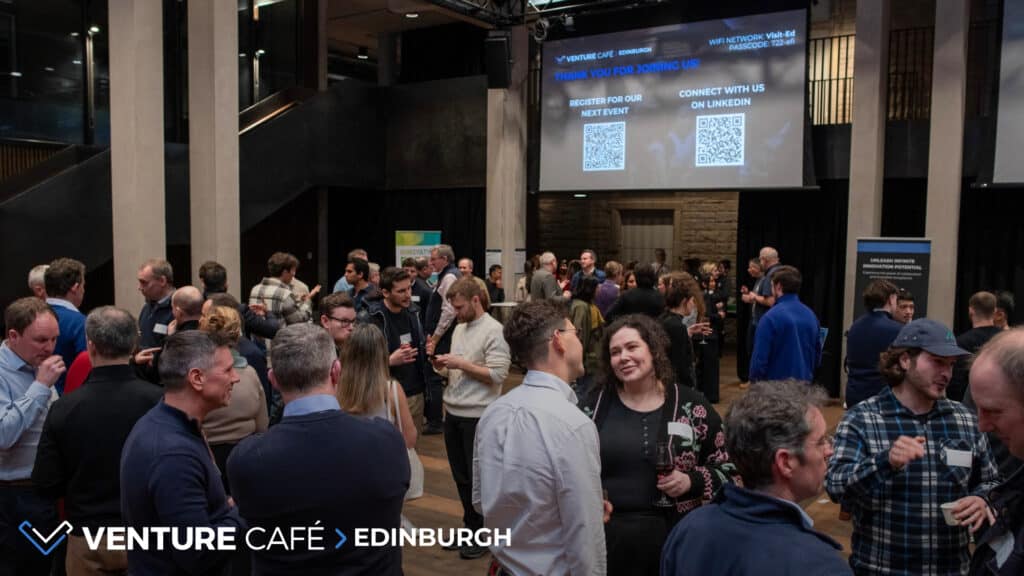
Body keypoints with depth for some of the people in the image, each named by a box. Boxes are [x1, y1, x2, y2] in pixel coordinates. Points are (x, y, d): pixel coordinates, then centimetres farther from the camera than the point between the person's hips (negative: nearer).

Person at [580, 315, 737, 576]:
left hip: (674, 537, -1)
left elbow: (729, 468, 2)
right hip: (606, 536, 1)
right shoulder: (596, 405, 1)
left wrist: (692, 481, -14)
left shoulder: (692, 405, -3)